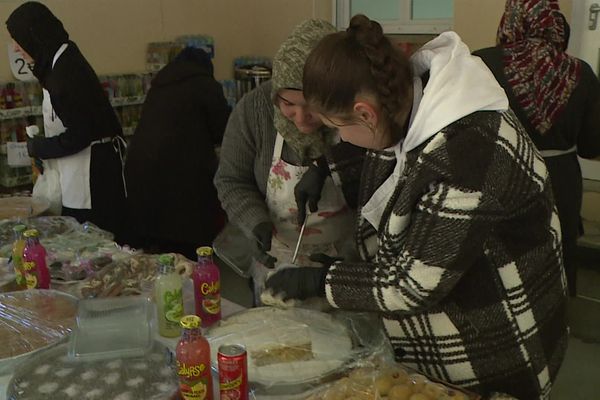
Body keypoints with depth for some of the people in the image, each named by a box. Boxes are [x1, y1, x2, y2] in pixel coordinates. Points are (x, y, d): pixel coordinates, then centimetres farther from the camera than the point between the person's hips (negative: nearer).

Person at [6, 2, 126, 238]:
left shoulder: (66, 70, -18)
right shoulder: (62, 61, 11)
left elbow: (78, 135, -20)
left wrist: (38, 148, -7)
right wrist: (41, 145, 10)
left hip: (91, 174, -9)